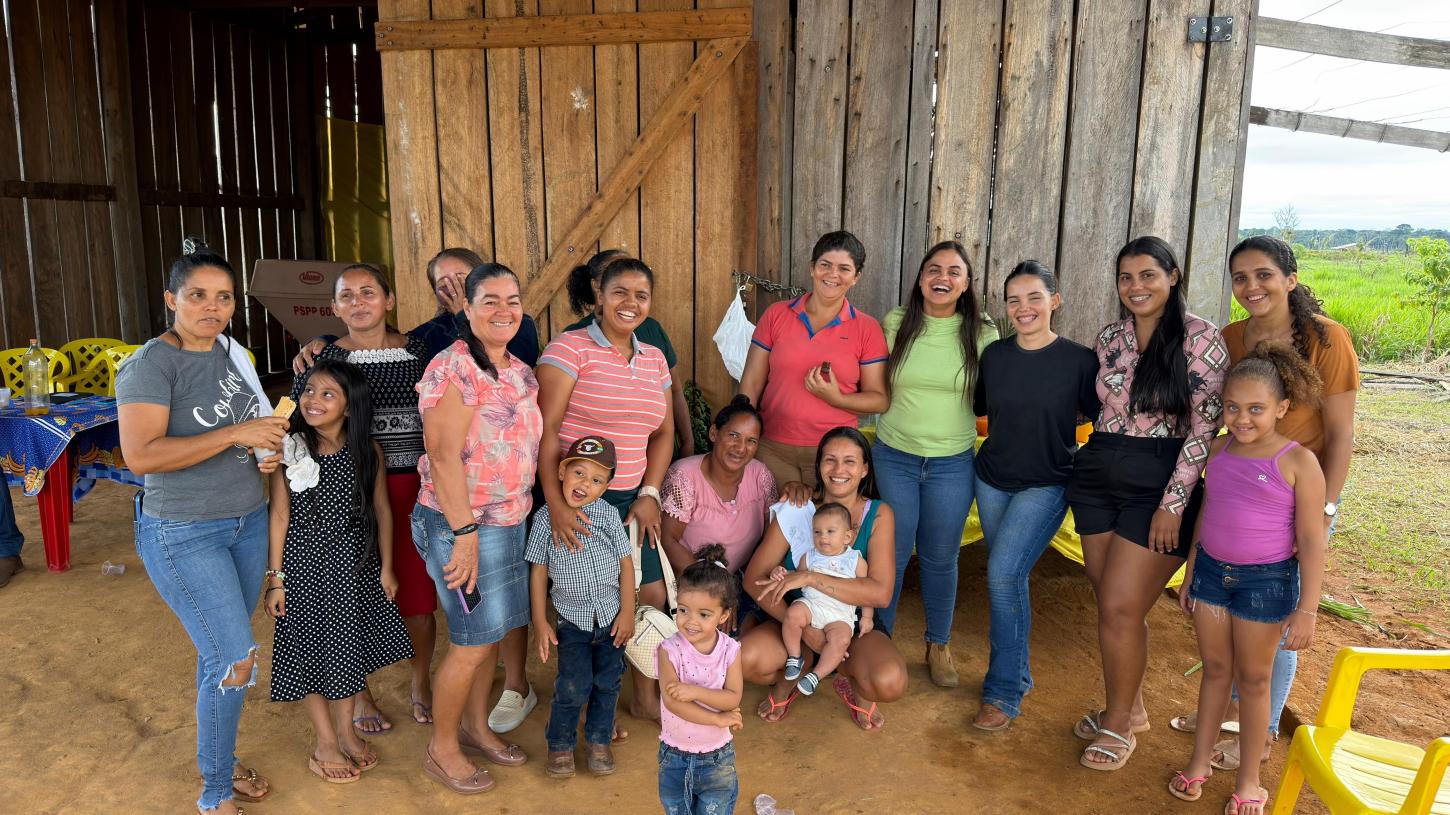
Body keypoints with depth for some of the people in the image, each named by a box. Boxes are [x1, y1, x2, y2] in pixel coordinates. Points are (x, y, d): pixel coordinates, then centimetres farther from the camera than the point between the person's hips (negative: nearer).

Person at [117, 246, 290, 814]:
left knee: (220, 652, 15)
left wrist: (268, 449, 1)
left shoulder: (230, 352, 7)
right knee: (236, 659, -7)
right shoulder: (152, 363, -15)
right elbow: (140, 454, -25)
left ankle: (220, 759, 33)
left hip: (248, 522, 7)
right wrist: (236, 434, -25)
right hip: (184, 534, -6)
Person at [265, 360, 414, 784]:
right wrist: (275, 578, -5)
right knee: (310, 649, 7)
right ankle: (325, 743, 24)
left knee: (351, 646, 13)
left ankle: (346, 731, 33)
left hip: (356, 568, 2)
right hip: (305, 567, -1)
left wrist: (387, 568, 4)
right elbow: (279, 515, -6)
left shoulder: (368, 451, -7)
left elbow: (381, 510, 1)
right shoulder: (290, 450, -10)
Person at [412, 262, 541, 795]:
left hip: (510, 520, 8)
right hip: (462, 522, -8)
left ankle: (475, 726, 36)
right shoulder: (454, 369, -16)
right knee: (473, 641, 1)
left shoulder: (520, 372, 10)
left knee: (493, 632, 17)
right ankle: (441, 750, 21)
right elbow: (443, 457, -20)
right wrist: (465, 533, -21)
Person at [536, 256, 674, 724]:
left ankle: (645, 699, 28)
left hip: (631, 500, 6)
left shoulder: (654, 360, 10)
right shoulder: (570, 348, -10)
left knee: (653, 597, 7)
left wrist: (649, 494, 0)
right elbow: (545, 427, -16)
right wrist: (555, 502, -23)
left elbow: (663, 432, 13)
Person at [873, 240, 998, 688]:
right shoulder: (895, 323, -3)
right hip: (893, 456, 0)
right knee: (892, 553, 8)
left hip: (952, 463, 0)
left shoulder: (982, 334, -4)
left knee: (940, 558, 12)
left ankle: (938, 646, 33)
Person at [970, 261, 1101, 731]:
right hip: (992, 478, 4)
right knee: (1008, 578, 12)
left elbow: (1102, 419, 0)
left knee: (1003, 574, -16)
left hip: (1046, 485, -4)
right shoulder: (995, 354, 0)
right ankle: (1018, 669, 33)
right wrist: (1022, 420, 6)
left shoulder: (1078, 359, -11)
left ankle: (1004, 693, -4)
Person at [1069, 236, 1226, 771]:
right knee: (1110, 602, 11)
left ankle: (1119, 723, 16)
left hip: (1158, 486, -6)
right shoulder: (1109, 339, 8)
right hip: (1097, 477, 6)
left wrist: (1173, 504, -15)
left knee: (1120, 608, -5)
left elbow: (1205, 429, -12)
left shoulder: (1200, 338, -9)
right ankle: (1129, 708, 31)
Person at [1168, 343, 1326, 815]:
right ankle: (1200, 762, 29)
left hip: (1266, 581, -4)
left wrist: (1307, 609, -13)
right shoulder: (1219, 451, 1)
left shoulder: (1297, 462, -14)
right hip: (1211, 570, 4)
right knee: (1214, 668, 16)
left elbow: (1311, 540, -12)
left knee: (1253, 677, 10)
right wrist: (1190, 575, 15)